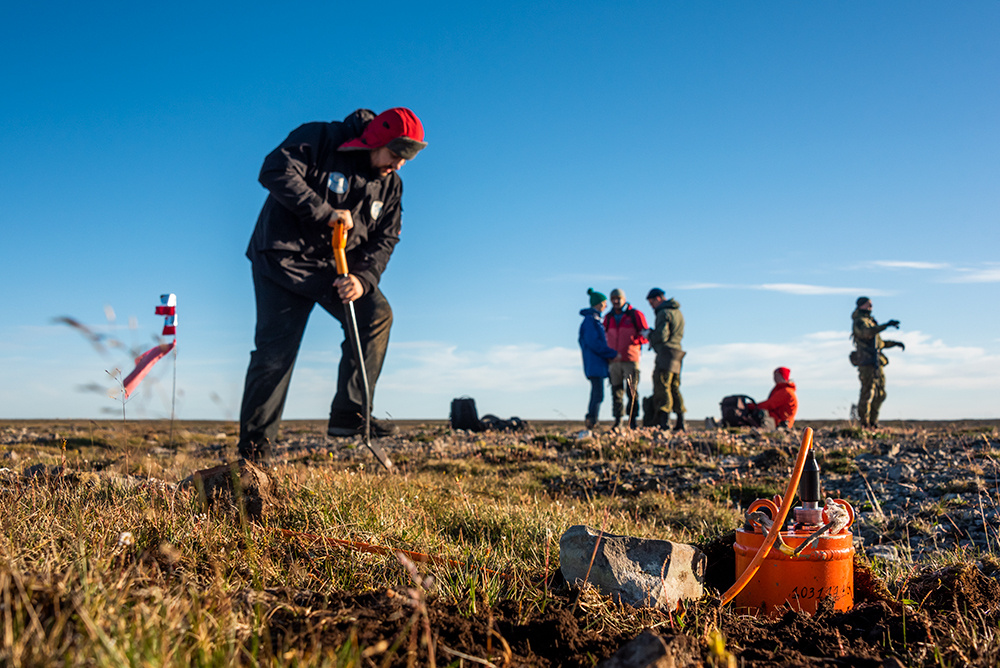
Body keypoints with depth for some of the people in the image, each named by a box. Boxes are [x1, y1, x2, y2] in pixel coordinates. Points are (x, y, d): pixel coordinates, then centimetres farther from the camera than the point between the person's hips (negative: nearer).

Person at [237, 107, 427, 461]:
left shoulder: (390, 185, 5)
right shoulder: (320, 140, -13)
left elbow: (384, 239, 3)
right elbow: (275, 171, -24)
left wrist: (363, 278, -16)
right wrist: (325, 212, -27)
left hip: (335, 266, 6)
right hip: (284, 257, -5)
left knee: (376, 314, -16)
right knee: (275, 350, -8)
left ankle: (348, 414, -11)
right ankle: (253, 447, 2)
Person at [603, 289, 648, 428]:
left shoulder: (635, 314, 3)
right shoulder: (608, 318, 15)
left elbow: (646, 335, 1)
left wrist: (634, 340, -17)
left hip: (630, 360, -3)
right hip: (613, 361, 3)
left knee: (632, 392, -4)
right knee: (616, 392, 2)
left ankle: (632, 422, -1)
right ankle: (617, 423, 5)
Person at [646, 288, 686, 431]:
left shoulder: (664, 313, -10)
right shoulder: (677, 312, 20)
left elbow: (661, 336, -19)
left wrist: (649, 334, 1)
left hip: (665, 353, -9)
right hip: (677, 353, 9)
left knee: (662, 387, -10)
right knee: (674, 388, 11)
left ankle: (664, 421, -16)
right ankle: (680, 423, 10)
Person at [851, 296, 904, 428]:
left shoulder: (870, 322, 25)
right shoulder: (860, 321, -5)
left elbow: (880, 343, 32)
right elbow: (868, 332, -28)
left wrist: (895, 343, 22)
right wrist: (887, 325, -33)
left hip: (876, 363, 10)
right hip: (866, 362, -10)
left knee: (880, 394, 9)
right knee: (867, 393, -11)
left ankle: (873, 422, 16)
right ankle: (863, 424, -6)